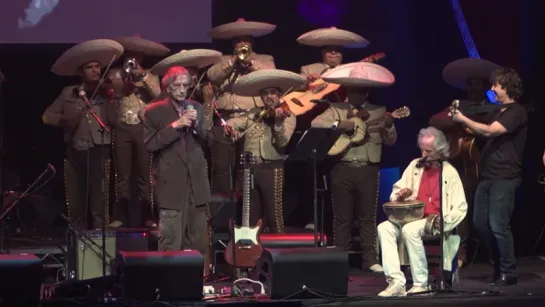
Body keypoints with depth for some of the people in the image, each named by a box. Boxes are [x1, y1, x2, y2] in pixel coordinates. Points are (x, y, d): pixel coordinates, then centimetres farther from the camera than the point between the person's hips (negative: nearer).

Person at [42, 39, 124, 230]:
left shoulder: (107, 93, 6)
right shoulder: (68, 93, 12)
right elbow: (47, 116, 11)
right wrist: (65, 119, -6)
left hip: (99, 154, -2)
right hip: (75, 154, 2)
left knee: (99, 208, -6)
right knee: (76, 207, 6)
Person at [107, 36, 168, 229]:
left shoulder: (150, 77, 12)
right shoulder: (116, 74, 13)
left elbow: (156, 94, -5)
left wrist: (143, 75, -13)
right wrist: (124, 74, -9)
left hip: (142, 128, 0)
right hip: (122, 128, 0)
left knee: (144, 175, 1)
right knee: (122, 175, 0)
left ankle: (146, 216, 3)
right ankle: (121, 216, 1)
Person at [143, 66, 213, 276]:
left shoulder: (197, 108, 11)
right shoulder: (154, 111, -2)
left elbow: (208, 140, 9)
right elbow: (150, 144, -11)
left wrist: (197, 124, -9)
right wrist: (174, 126, -18)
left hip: (196, 181, 5)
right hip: (171, 182, -5)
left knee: (198, 238, 12)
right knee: (171, 240, -9)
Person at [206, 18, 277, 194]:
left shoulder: (265, 60, 17)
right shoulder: (223, 61, 20)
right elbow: (212, 76, 1)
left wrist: (252, 62, -10)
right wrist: (233, 60, -5)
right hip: (226, 118, 1)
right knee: (221, 165, -4)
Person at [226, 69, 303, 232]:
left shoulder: (287, 115, 1)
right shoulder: (252, 115, 13)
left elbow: (283, 141, -12)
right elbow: (231, 123, 12)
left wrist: (278, 122, -27)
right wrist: (231, 128, -10)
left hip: (272, 168, -4)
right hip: (250, 168, 4)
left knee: (274, 215, -7)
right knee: (251, 216, 11)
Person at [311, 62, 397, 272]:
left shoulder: (378, 112, 9)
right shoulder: (336, 110, 6)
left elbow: (391, 141, 7)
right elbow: (315, 124, -7)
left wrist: (389, 125, -13)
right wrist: (339, 125, -18)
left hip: (368, 170, 1)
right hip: (342, 170, 0)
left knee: (367, 216, 5)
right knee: (342, 216, 5)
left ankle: (370, 259, 9)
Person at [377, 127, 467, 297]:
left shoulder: (450, 173, -1)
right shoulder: (415, 165, 11)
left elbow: (461, 208, -3)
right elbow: (395, 191, 16)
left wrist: (444, 222, -20)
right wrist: (400, 195, -8)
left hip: (434, 223, -5)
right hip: (413, 218, 5)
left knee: (410, 230, -36)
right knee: (384, 228, -24)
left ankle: (421, 284, -25)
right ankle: (396, 282, -31)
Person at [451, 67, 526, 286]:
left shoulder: (517, 112, -11)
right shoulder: (499, 111, 19)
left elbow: (489, 131, -21)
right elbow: (485, 135, 22)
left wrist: (463, 119, -12)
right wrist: (466, 127, 8)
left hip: (504, 178, -9)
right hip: (487, 175, 9)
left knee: (498, 226, -10)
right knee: (480, 222, 9)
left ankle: (508, 272, 0)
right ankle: (499, 266, 22)